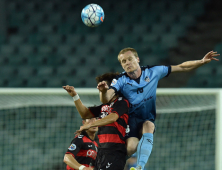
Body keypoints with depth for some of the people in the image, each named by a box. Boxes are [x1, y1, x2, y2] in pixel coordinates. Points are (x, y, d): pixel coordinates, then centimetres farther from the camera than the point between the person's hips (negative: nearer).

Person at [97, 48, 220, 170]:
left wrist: (202, 62, -4)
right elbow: (105, 99, -23)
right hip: (131, 118, -2)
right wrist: (103, 91, -47)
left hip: (148, 119, 2)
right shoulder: (120, 80, -8)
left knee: (148, 126, -36)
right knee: (131, 147, -31)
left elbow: (181, 68, 4)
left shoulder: (153, 72, -2)